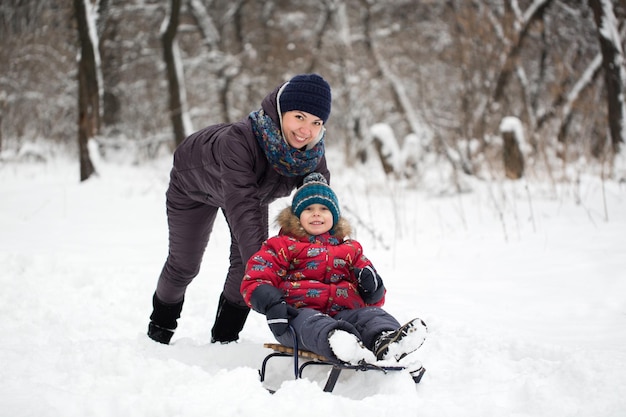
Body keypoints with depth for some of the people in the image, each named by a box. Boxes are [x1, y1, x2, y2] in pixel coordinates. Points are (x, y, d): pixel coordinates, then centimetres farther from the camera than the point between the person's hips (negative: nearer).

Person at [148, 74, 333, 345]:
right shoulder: (239, 140, -50)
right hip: (194, 181, -4)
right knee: (184, 264, 9)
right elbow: (243, 210, -55)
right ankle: (160, 326, 38)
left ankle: (224, 339, 12)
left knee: (247, 261, -7)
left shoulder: (313, 150, -33)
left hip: (253, 186, 4)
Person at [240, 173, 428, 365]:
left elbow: (374, 298, 28)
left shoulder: (350, 249, 30)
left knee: (371, 314, -28)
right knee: (311, 323, -38)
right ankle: (340, 344, -73)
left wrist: (372, 286, 1)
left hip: (343, 313, 3)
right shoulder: (283, 245, 20)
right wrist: (271, 304, -15)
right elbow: (255, 280, 8)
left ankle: (385, 342, -63)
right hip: (299, 312, -3)